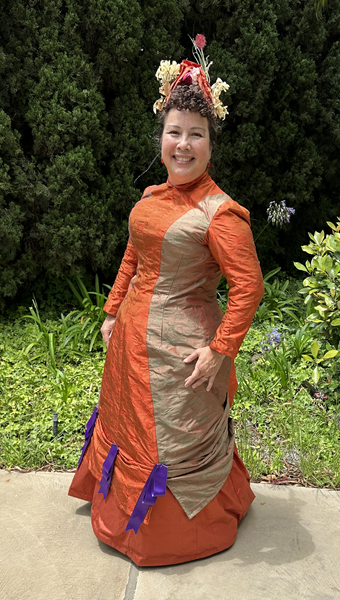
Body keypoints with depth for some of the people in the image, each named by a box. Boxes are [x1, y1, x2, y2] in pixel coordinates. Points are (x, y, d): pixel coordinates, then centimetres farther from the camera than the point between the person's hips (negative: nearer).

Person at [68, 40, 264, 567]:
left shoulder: (218, 211, -18)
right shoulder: (152, 197, 5)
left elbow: (248, 285, -19)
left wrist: (221, 350, -19)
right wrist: (113, 312, 15)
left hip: (179, 345, -8)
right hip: (134, 335, 8)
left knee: (178, 437, 9)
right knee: (129, 420, 25)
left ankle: (182, 530, 38)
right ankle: (127, 506, 53)